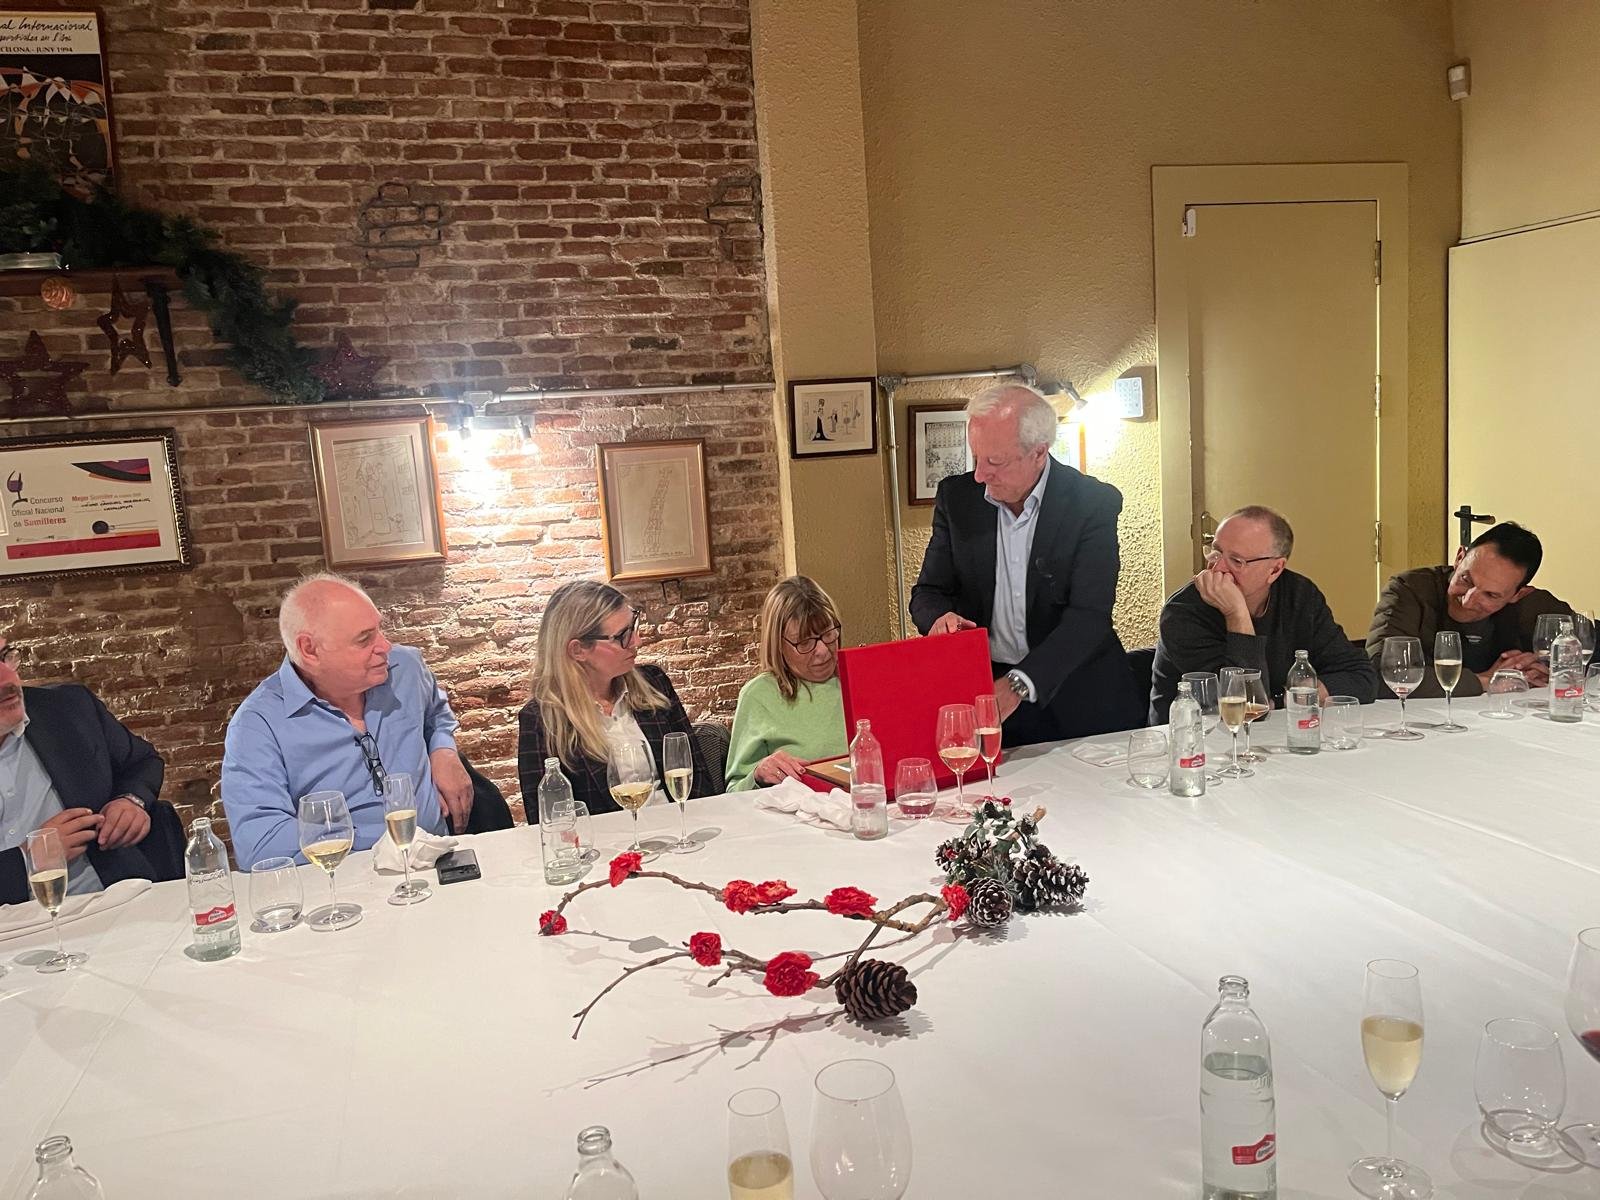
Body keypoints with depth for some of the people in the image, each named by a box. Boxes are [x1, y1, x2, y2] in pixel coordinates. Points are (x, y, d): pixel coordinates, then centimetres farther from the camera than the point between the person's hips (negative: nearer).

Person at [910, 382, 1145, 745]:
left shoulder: (1094, 502, -8)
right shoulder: (957, 497, 3)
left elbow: (1089, 616, -16)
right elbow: (929, 592, 8)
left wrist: (1018, 685, -28)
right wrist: (940, 617, -18)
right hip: (982, 693, 2)